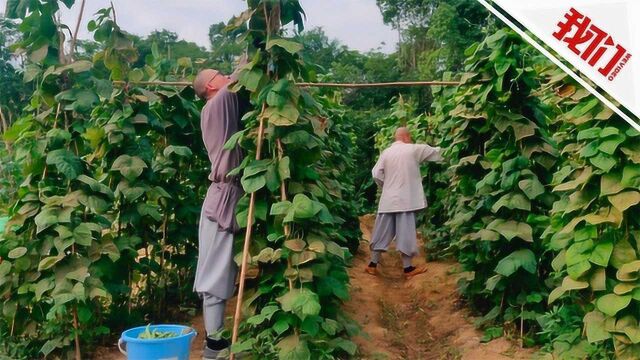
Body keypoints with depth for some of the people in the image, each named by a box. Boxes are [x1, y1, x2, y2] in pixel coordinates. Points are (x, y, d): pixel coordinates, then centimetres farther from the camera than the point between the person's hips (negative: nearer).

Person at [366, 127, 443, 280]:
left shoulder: (386, 152, 5)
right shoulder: (414, 149, -3)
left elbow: (376, 175, 0)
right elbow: (435, 152, 10)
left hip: (388, 199, 4)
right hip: (406, 199, -4)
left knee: (382, 231, 10)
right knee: (406, 232, 1)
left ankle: (373, 264, 16)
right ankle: (408, 269, 8)